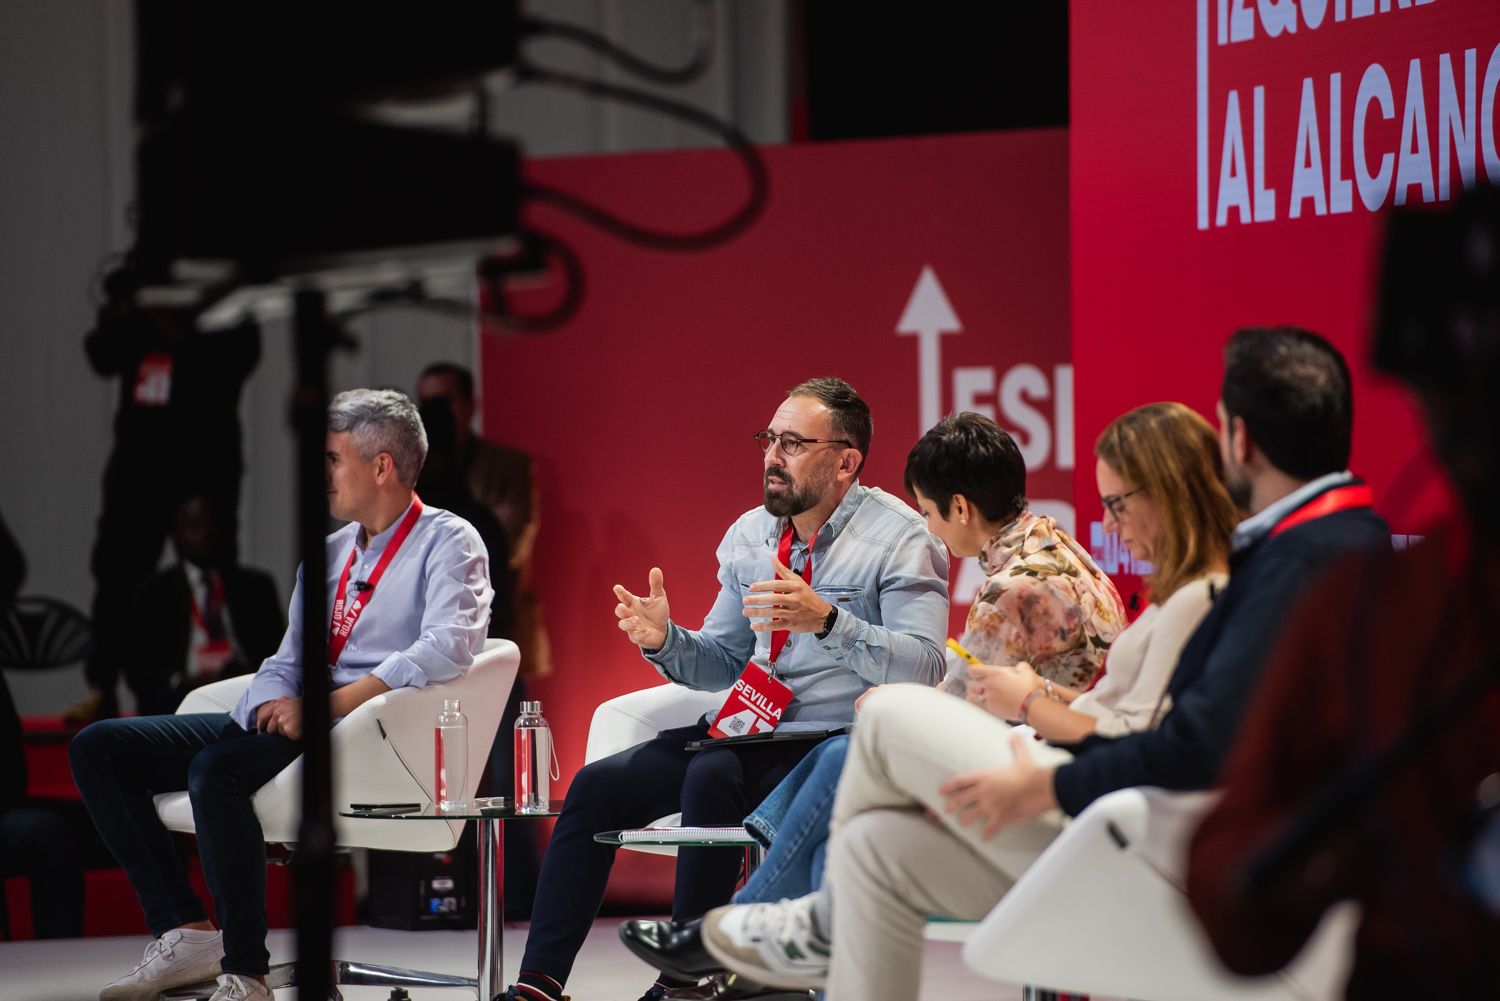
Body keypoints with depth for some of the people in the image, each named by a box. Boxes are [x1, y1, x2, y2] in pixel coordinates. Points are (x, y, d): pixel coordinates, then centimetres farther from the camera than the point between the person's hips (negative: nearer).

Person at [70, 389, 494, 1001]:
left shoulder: (447, 543, -2)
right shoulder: (329, 553, 23)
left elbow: (448, 648, -20)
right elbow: (285, 662, 19)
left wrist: (337, 703, -22)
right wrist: (279, 704, -7)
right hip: (287, 726, 9)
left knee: (218, 768, -36)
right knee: (97, 748, -1)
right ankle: (185, 933, -9)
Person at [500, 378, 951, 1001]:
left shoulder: (898, 538, -7)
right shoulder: (750, 534, 13)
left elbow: (924, 669, -19)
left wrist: (826, 621, -31)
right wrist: (665, 641, -2)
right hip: (746, 729, 7)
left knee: (713, 778, -33)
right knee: (597, 786, -8)